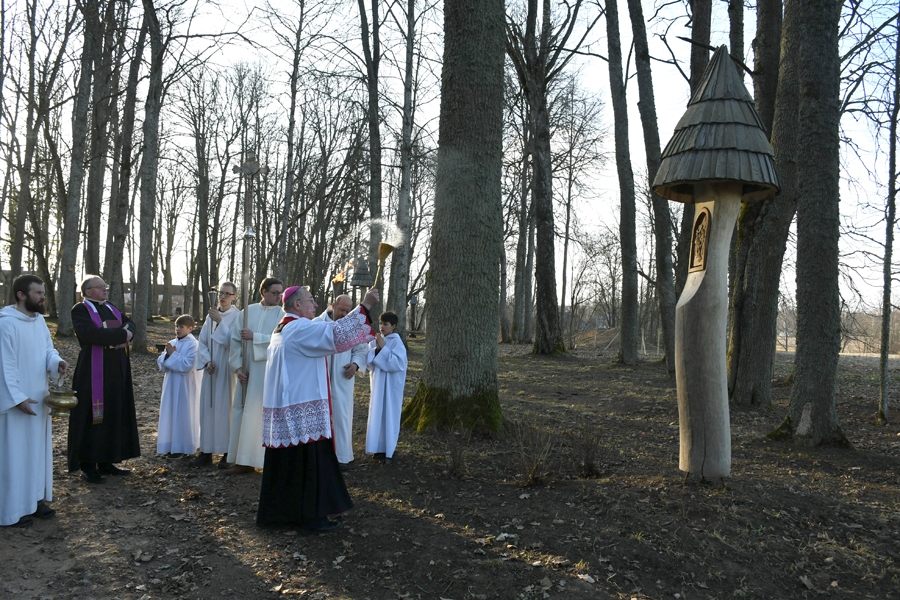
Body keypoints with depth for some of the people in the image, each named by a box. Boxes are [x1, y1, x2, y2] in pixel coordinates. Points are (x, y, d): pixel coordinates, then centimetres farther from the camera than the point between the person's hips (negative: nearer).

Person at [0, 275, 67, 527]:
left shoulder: (39, 320, 6)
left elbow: (48, 349, 9)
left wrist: (57, 362, -13)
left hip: (38, 397, 8)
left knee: (38, 450, 15)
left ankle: (35, 500, 27)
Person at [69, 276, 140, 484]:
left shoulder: (113, 309, 16)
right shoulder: (80, 310, -7)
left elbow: (131, 324, 4)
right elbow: (91, 333, -24)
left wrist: (127, 334, -19)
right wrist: (122, 335, -18)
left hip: (116, 371, 7)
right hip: (94, 372, -7)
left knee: (114, 416, 10)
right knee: (92, 416, -2)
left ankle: (106, 462, 19)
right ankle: (88, 466, 6)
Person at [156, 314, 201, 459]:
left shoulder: (193, 344, -11)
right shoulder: (172, 343, 9)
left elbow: (187, 365, -20)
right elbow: (161, 363, 6)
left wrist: (173, 355, -17)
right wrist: (168, 355, -13)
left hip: (185, 386, -7)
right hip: (171, 384, 7)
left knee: (182, 415, -1)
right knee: (171, 414, 10)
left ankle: (182, 447, 7)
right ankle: (172, 445, 20)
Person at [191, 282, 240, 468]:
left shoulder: (237, 316, -7)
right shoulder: (211, 316, 10)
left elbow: (232, 342, -17)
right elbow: (202, 342, 9)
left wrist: (220, 322, -21)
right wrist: (207, 361, -6)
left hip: (227, 369, -5)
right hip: (211, 368, 6)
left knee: (226, 408, -3)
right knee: (208, 407, 7)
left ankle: (228, 453, 4)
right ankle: (206, 451, 14)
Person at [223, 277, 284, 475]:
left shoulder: (282, 315, -2)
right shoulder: (247, 311, 7)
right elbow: (235, 340, 5)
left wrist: (255, 337, -15)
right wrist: (238, 367, -4)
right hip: (248, 370, 4)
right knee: (243, 412, 6)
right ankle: (244, 461, 14)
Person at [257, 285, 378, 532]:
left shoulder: (283, 329, 16)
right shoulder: (300, 328, -16)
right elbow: (335, 334, -28)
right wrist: (364, 306, -27)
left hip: (286, 408, 10)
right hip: (302, 409, -10)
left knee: (285, 461, 14)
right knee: (309, 461, -2)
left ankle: (276, 511, 22)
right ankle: (312, 516, 6)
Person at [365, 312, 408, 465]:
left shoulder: (397, 342, -10)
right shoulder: (375, 340, 6)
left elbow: (398, 363, -19)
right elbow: (369, 361, 2)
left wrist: (383, 348, -20)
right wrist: (376, 349, -14)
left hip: (391, 385, -5)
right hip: (377, 382, 6)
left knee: (389, 416, -1)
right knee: (377, 415, 9)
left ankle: (388, 451, 6)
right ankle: (379, 448, 20)